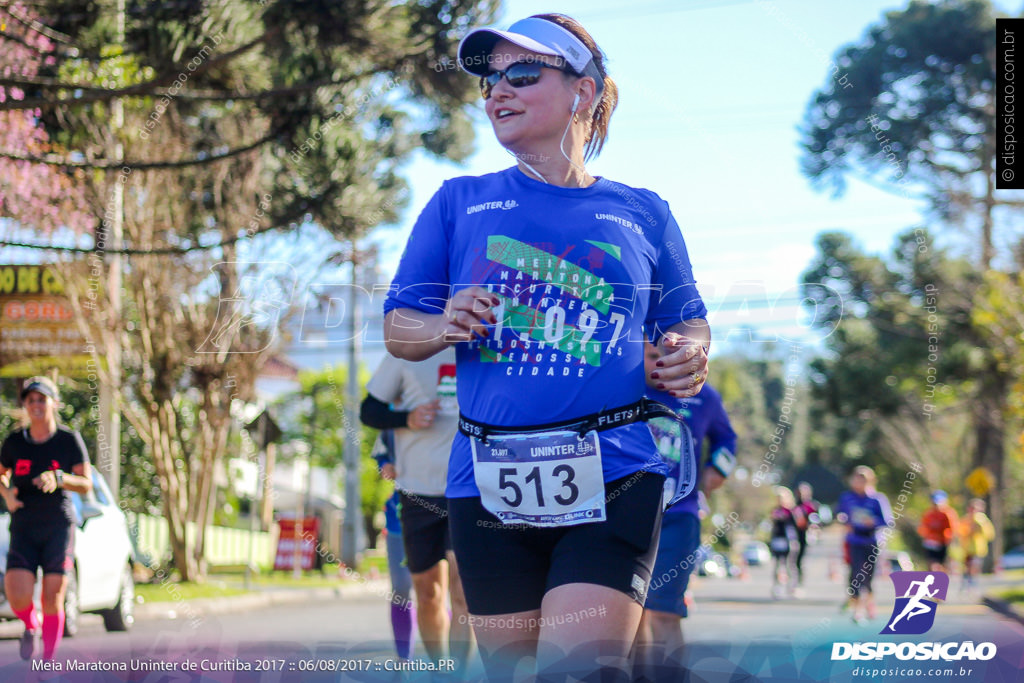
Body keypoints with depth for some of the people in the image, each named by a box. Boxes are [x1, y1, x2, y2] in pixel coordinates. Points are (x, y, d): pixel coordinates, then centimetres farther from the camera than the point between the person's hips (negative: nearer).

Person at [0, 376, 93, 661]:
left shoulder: (69, 440, -1)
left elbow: (86, 485, -1)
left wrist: (58, 478, -20)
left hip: (59, 526, -1)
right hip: (23, 528, 1)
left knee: (52, 599, -6)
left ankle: (49, 661, 8)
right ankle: (31, 627, 22)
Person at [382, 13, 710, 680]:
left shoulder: (642, 214, 11)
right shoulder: (460, 202, 11)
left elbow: (687, 322, 20)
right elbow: (398, 328, 11)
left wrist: (690, 357, -3)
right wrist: (443, 327, -11)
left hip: (613, 480, -1)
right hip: (490, 484, 2)